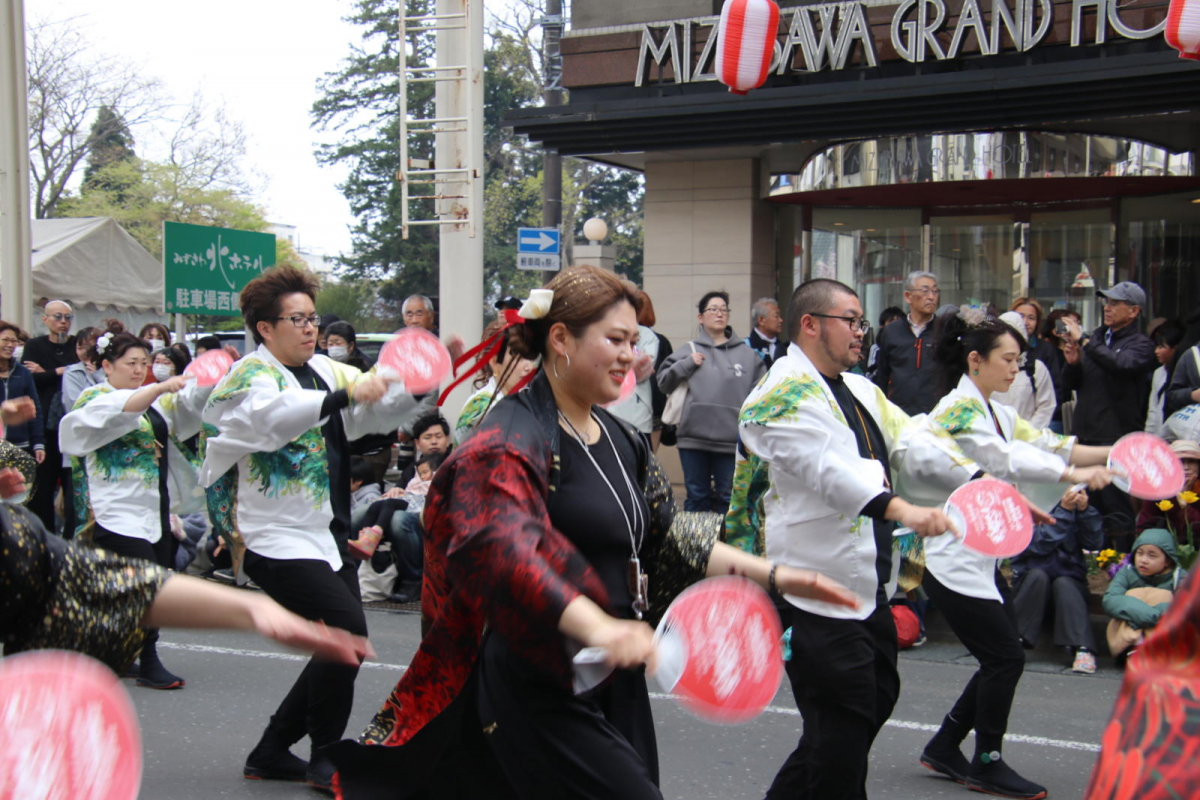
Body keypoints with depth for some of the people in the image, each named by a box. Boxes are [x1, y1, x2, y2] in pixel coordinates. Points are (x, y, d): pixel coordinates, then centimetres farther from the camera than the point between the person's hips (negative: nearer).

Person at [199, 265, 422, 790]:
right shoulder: (251, 375, -7)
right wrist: (347, 395, -39)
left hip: (329, 534, 8)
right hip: (279, 538, -8)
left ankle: (272, 752, 25)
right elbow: (275, 414, -29)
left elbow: (384, 407, 12)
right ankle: (323, 758, -2)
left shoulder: (326, 370, 14)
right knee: (347, 628, -19)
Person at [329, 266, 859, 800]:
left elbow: (665, 540, 18)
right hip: (542, 691, -8)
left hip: (615, 683, 8)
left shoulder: (619, 440, 13)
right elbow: (501, 551, -32)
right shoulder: (512, 439, -15)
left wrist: (771, 574, 8)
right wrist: (598, 627, -47)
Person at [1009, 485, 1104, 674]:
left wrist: (1084, 510, -21)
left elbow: (1095, 543, -8)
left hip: (1069, 582, 1)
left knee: (1062, 583, -30)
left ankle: (1083, 650, -41)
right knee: (1037, 576, -32)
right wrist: (1064, 510, -27)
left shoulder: (1073, 509, 3)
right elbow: (1041, 543, -22)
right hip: (1031, 583, -1)